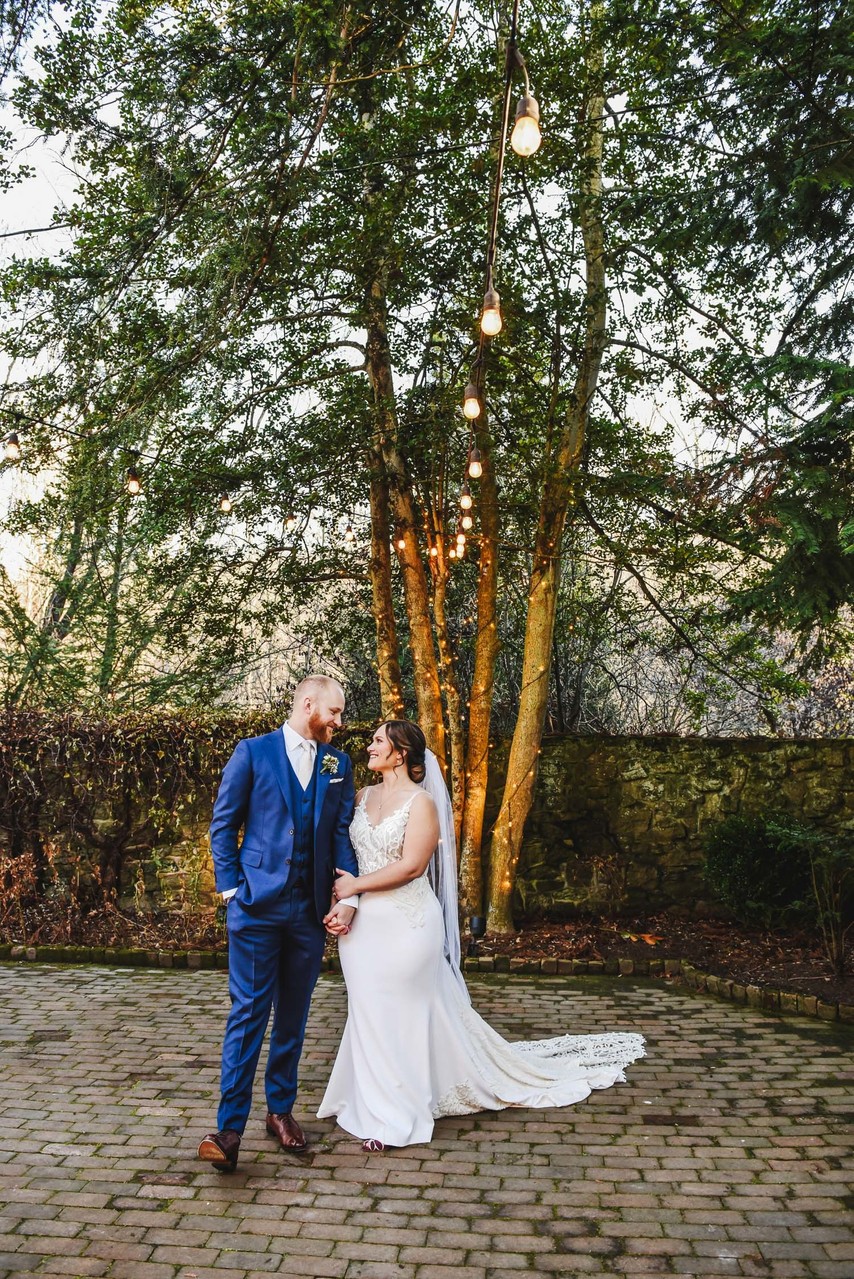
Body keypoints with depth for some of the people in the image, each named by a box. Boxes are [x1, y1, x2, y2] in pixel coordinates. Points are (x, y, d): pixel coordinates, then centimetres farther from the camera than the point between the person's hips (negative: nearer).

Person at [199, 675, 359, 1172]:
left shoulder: (338, 764, 9)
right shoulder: (253, 752, -1)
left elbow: (343, 834, 7)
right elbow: (223, 825, 1)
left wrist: (348, 898, -2)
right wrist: (231, 889, -5)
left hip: (312, 909, 4)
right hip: (257, 906, -3)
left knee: (294, 1015, 13)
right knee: (249, 1012, -3)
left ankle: (281, 1109, 27)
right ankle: (230, 1128, 3)